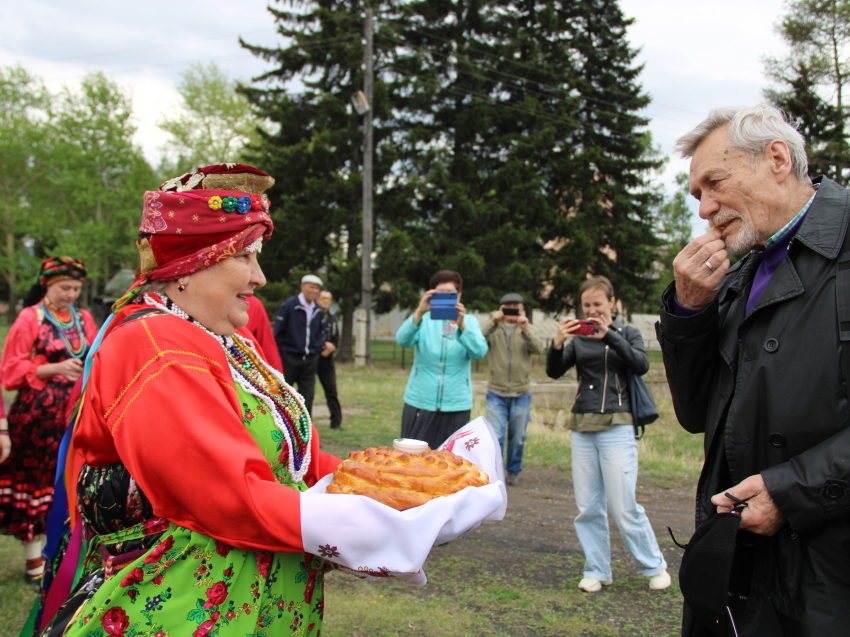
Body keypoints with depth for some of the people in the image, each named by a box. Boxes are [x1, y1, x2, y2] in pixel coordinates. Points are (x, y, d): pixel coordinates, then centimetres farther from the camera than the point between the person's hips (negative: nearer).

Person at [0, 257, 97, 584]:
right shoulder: (29, 318, -1)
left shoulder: (84, 319, 12)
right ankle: (35, 559, 11)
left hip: (76, 412, 4)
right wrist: (55, 369, -15)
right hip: (37, 412, -4)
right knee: (36, 480, 1)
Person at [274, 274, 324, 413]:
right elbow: (277, 332, -6)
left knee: (308, 394, 3)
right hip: (290, 358, -5)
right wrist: (281, 354, -8)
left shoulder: (317, 311, 10)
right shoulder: (289, 305, -7)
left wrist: (319, 348, 7)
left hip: (310, 359, 5)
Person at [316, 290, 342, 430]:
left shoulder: (332, 319, 13)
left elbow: (336, 341, 11)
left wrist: (330, 348, -9)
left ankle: (336, 422, 5)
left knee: (331, 391, 0)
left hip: (326, 360, 4)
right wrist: (323, 345, -13)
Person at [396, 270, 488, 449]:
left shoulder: (469, 321, 6)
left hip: (456, 406, 0)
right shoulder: (425, 319, 5)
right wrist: (419, 312, -32)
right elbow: (403, 340, -15)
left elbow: (479, 352, -13)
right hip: (420, 403, 0)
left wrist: (461, 325, -30)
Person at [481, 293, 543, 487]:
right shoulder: (494, 329, 3)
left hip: (521, 394, 1)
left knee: (517, 438, 10)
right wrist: (493, 322, -26)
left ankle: (513, 471, 28)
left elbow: (539, 349, -12)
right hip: (496, 394, -1)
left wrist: (526, 329, -27)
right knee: (496, 436, -6)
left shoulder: (526, 330, 6)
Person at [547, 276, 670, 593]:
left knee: (623, 507, -4)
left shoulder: (627, 334, 6)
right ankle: (597, 570, 17)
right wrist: (557, 344, -19)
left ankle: (654, 566, 14)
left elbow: (642, 365, -12)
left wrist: (609, 336, -22)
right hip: (582, 428, 3)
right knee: (588, 507, 5)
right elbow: (554, 372, -1)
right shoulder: (578, 340, 11)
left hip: (617, 427, -3)